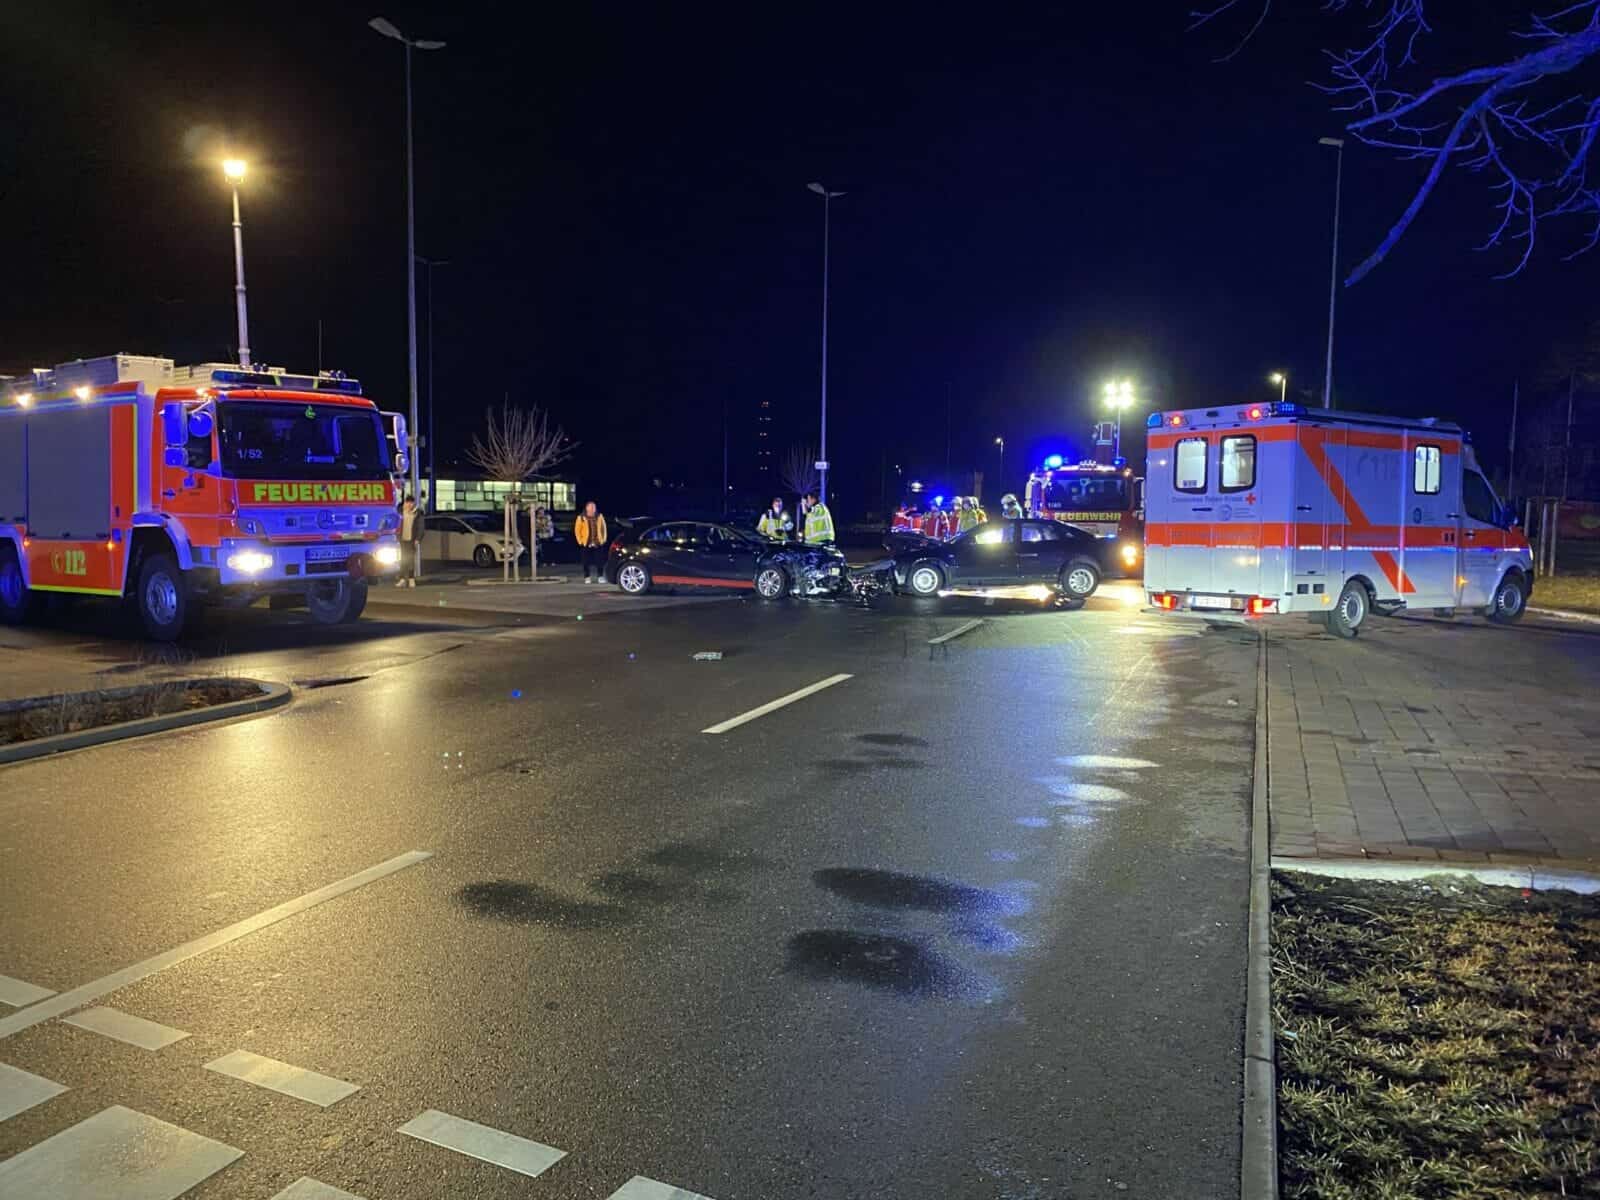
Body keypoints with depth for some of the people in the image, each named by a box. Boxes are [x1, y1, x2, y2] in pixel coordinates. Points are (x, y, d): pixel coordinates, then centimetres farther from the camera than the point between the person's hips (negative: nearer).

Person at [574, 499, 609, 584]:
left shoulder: (600, 516, 6)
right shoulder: (581, 517, -1)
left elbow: (603, 528, 14)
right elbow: (577, 530, 2)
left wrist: (603, 539, 8)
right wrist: (580, 541, -2)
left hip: (598, 543, 2)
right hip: (586, 544, -2)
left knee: (600, 561, -1)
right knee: (586, 562, 1)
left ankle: (600, 577, 8)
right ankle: (586, 577, 10)